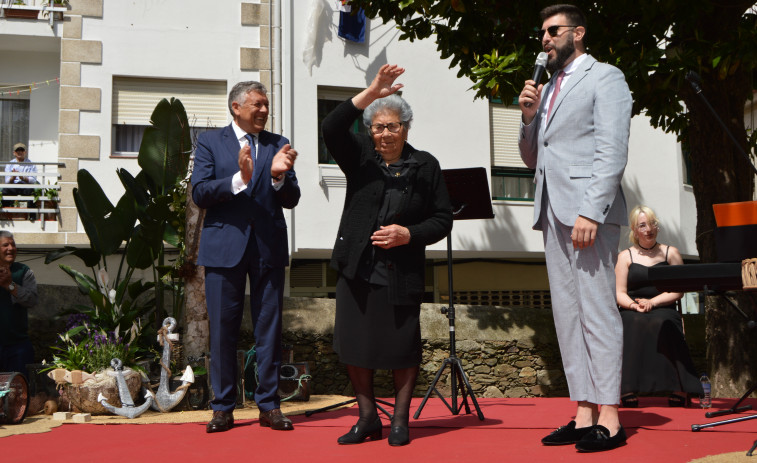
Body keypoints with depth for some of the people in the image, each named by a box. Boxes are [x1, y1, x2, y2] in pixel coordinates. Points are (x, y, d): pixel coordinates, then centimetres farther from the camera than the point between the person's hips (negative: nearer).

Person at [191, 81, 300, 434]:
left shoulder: (278, 145, 11)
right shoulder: (210, 142, 6)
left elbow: (291, 200, 5)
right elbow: (199, 193, -5)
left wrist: (279, 177, -15)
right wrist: (239, 179, -18)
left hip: (269, 246, 2)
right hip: (224, 246, -1)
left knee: (269, 328, 4)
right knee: (222, 329, 3)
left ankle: (269, 405, 13)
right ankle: (223, 407, 14)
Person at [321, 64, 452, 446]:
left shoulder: (425, 166, 3)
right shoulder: (359, 156, 6)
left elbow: (442, 219, 4)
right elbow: (330, 129, -14)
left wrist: (408, 234, -13)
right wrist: (370, 94, -22)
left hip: (401, 274, -2)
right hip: (356, 271, 2)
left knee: (402, 348, 1)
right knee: (354, 345, 5)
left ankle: (400, 420, 18)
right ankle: (368, 418, 21)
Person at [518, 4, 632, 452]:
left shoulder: (605, 78, 1)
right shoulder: (548, 89, 23)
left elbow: (613, 152, -10)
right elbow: (532, 158, 25)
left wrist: (591, 212, -20)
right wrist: (529, 117, 7)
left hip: (589, 211, -7)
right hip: (553, 213, 8)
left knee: (597, 311, -8)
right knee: (567, 314, 5)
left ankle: (609, 418, -4)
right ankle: (584, 413, 9)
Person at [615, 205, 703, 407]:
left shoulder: (671, 253, 14)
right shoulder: (625, 256, 14)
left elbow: (677, 291, 3)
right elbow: (619, 294, 5)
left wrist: (652, 302, -13)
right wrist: (634, 305, -17)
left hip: (663, 310, 0)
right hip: (632, 312, 0)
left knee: (662, 324, -35)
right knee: (634, 325, -35)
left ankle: (679, 389, -32)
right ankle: (628, 390, -34)